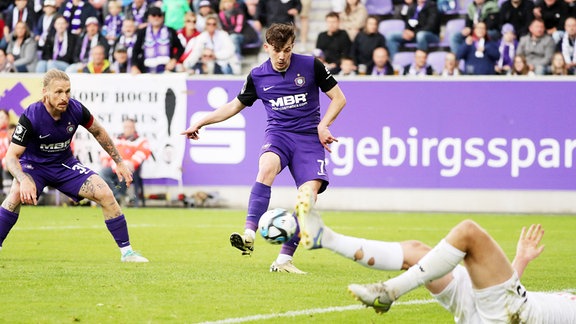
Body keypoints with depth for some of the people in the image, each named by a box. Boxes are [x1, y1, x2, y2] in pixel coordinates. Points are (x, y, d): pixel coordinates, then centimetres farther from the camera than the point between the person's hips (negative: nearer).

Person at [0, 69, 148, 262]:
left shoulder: (75, 109, -18)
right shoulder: (30, 117, -29)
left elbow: (98, 132, 3)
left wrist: (119, 162, 6)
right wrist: (24, 181, -45)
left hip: (65, 164, 4)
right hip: (34, 164, -4)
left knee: (106, 195, -10)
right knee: (17, 195, -34)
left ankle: (126, 252, 2)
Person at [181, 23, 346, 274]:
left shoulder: (311, 66, -2)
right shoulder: (257, 76, 4)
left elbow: (338, 98, 6)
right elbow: (235, 106, 19)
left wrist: (323, 125, -9)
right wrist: (201, 123, 14)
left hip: (309, 137, 0)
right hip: (278, 133, 0)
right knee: (267, 166, -34)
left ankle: (284, 260, -12)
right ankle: (249, 236, -43)